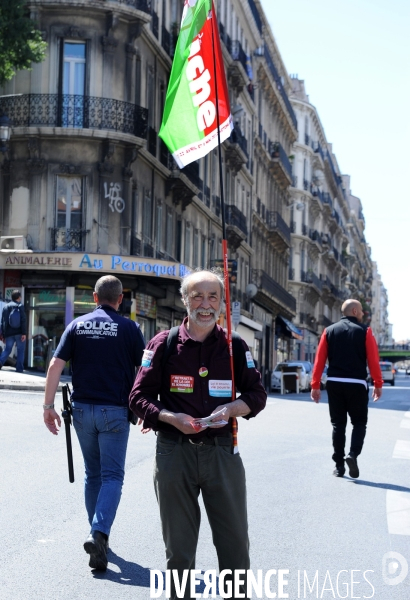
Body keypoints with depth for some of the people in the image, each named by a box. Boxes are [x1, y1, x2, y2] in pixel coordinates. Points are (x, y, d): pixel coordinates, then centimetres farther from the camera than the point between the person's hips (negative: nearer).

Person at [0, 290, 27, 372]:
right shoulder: (20, 306, -4)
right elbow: (23, 321, -12)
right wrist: (24, 333, -13)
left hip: (9, 333, 3)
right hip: (19, 333, -3)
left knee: (7, 350, 8)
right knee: (20, 351, 4)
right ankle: (19, 368, -2)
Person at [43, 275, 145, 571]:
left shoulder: (78, 325, 4)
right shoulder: (129, 328, -2)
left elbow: (56, 365, -3)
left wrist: (49, 405, 0)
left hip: (82, 408, 3)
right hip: (115, 410, -3)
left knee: (93, 475, 17)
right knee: (112, 476, 0)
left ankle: (98, 535, 23)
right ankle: (99, 533, -19)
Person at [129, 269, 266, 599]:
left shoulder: (236, 347, 5)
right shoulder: (163, 344, 1)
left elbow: (257, 395, 10)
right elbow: (139, 397, 1)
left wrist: (231, 408, -11)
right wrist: (171, 418, -16)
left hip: (222, 451, 1)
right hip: (174, 451, -1)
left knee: (235, 542, 6)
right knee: (178, 547, 11)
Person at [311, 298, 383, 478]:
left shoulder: (329, 331, 7)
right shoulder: (364, 331, -1)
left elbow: (319, 359, 2)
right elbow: (373, 360, -6)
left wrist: (315, 385, 3)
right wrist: (378, 384, -1)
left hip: (334, 383, 3)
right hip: (357, 384, -3)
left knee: (338, 424, 10)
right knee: (359, 422, 10)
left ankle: (339, 465, 9)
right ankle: (353, 455, -13)